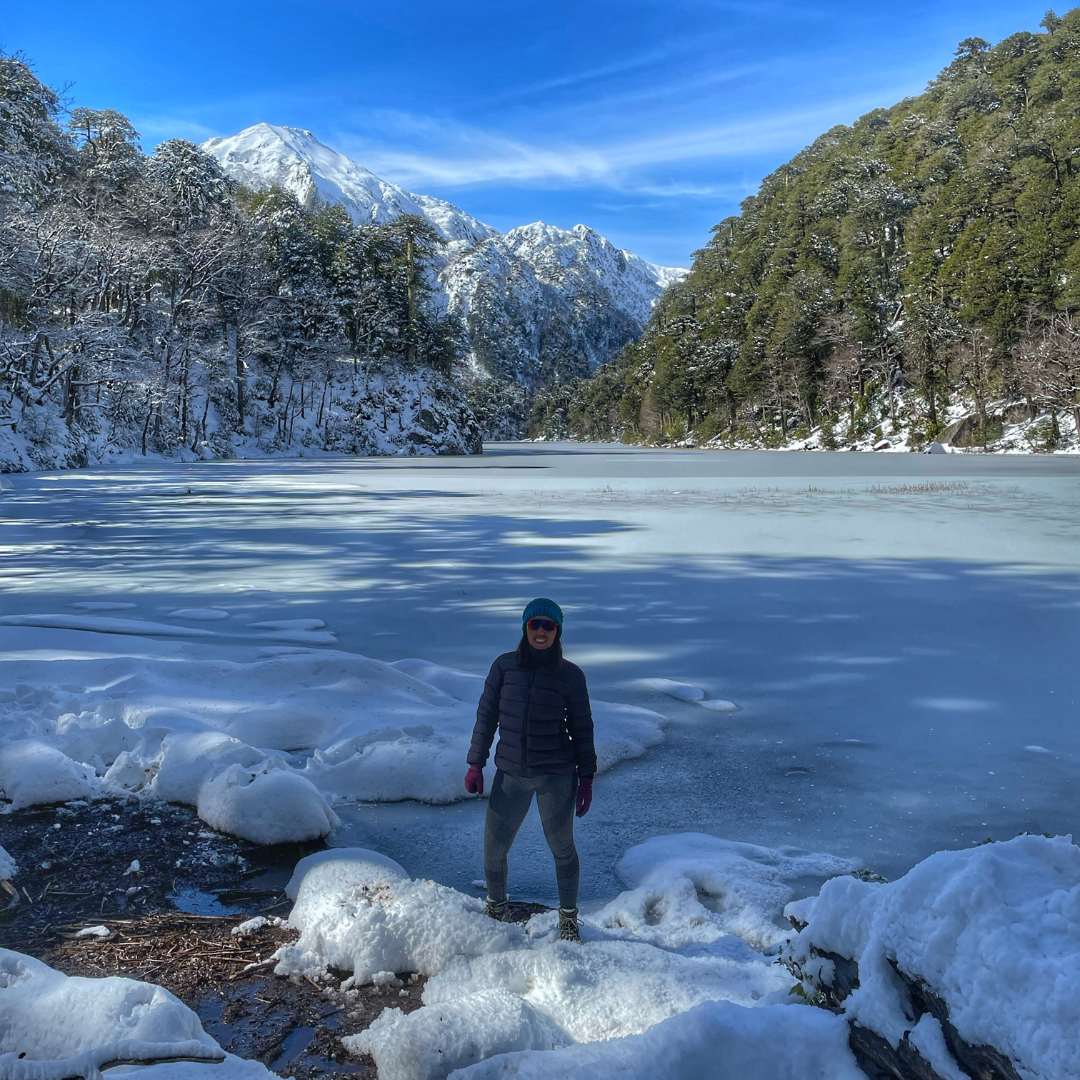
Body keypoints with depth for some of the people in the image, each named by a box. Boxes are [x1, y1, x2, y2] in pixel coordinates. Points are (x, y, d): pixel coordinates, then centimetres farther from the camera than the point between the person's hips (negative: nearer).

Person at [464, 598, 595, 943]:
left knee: (562, 847, 10)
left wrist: (586, 778, 1)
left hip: (557, 775, -1)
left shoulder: (571, 675, -5)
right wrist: (475, 764, 3)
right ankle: (497, 907, 35)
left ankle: (568, 917, 32)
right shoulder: (504, 666, -3)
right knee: (493, 849, 7)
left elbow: (581, 727, 3)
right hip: (511, 775, 2)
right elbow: (486, 716, 4)